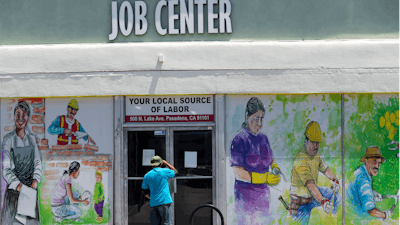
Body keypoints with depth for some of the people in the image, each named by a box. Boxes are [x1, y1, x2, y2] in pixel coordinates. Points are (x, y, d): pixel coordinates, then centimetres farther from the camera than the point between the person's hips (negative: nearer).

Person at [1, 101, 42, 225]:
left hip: (31, 188, 3)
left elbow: (38, 162, 10)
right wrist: (18, 185, -18)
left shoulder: (31, 138, 8)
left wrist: (36, 179, -6)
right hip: (14, 189, -3)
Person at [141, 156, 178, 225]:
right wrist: (166, 163, 27)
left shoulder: (147, 175, 9)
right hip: (164, 201, -4)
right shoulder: (164, 171, -1)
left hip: (153, 203, 4)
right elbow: (175, 172, 19)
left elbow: (145, 193, 14)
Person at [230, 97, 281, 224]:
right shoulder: (239, 140, -13)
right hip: (246, 196, -7)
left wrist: (275, 166, -1)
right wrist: (265, 178, -25)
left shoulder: (263, 138, 10)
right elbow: (239, 174, -18)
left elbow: (270, 159, 24)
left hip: (263, 194, 7)